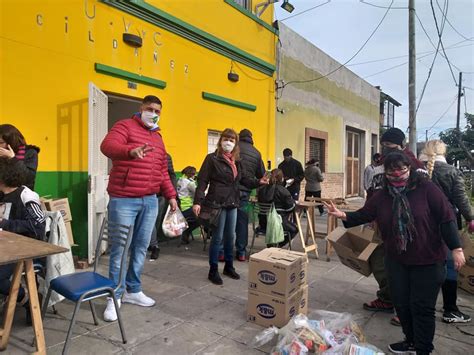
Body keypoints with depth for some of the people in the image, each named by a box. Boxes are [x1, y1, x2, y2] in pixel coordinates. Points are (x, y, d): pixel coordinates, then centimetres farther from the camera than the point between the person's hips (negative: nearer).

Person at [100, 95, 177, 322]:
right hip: (123, 200, -6)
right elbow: (108, 146, -22)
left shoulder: (158, 137, 19)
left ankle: (133, 291, 28)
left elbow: (163, 171, 22)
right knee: (120, 249, 0)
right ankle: (114, 297, 14)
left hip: (150, 201, 6)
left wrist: (171, 195, 16)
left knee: (141, 248, 13)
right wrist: (131, 151, -42)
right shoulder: (125, 126, -2)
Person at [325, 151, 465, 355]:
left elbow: (446, 218, -11)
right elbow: (364, 215, 1)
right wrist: (343, 215, -16)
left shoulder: (426, 188, -11)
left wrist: (456, 248, -14)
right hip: (396, 260, 4)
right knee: (401, 303, 14)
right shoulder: (382, 196, 0)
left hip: (428, 260, -4)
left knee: (422, 306, 4)